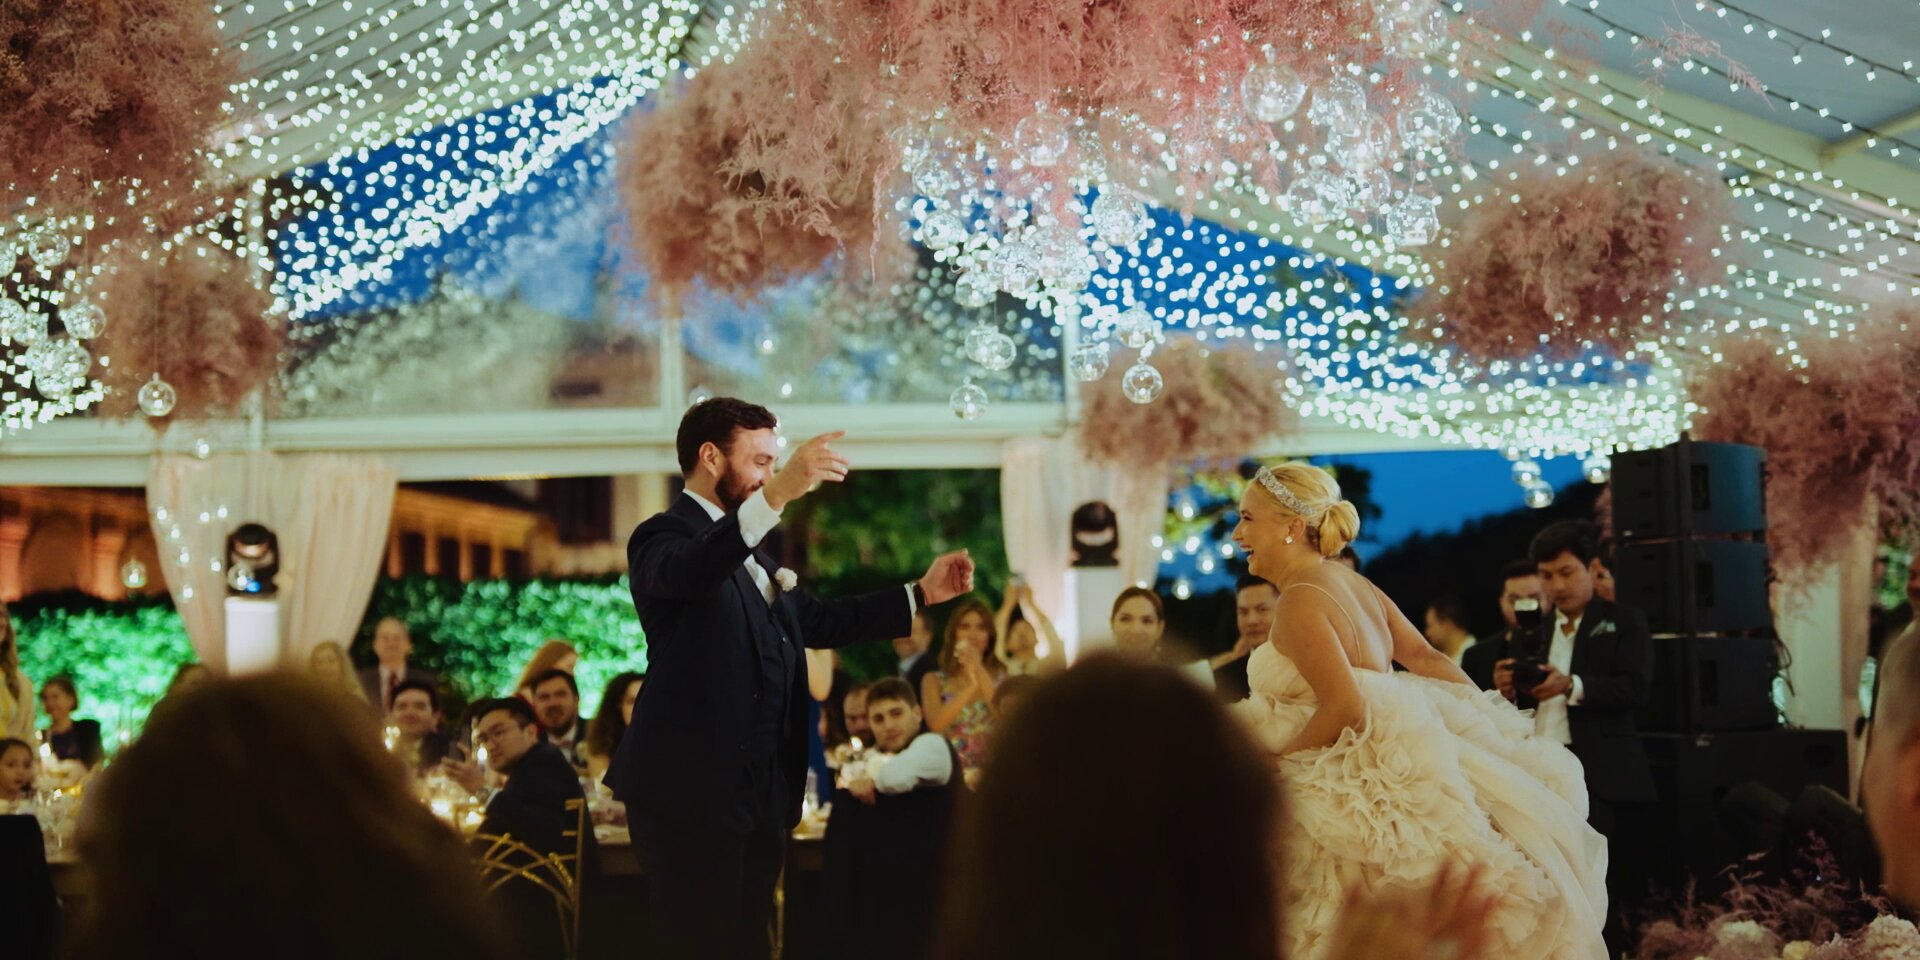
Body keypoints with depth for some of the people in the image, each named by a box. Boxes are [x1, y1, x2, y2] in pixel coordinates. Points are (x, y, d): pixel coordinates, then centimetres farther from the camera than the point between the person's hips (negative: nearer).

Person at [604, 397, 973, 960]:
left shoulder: (749, 551, 22)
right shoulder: (665, 537, -7)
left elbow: (816, 621, 27)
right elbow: (689, 572, -31)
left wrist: (922, 595, 23)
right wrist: (777, 496, -44)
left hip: (759, 794, 9)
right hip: (691, 793, -9)